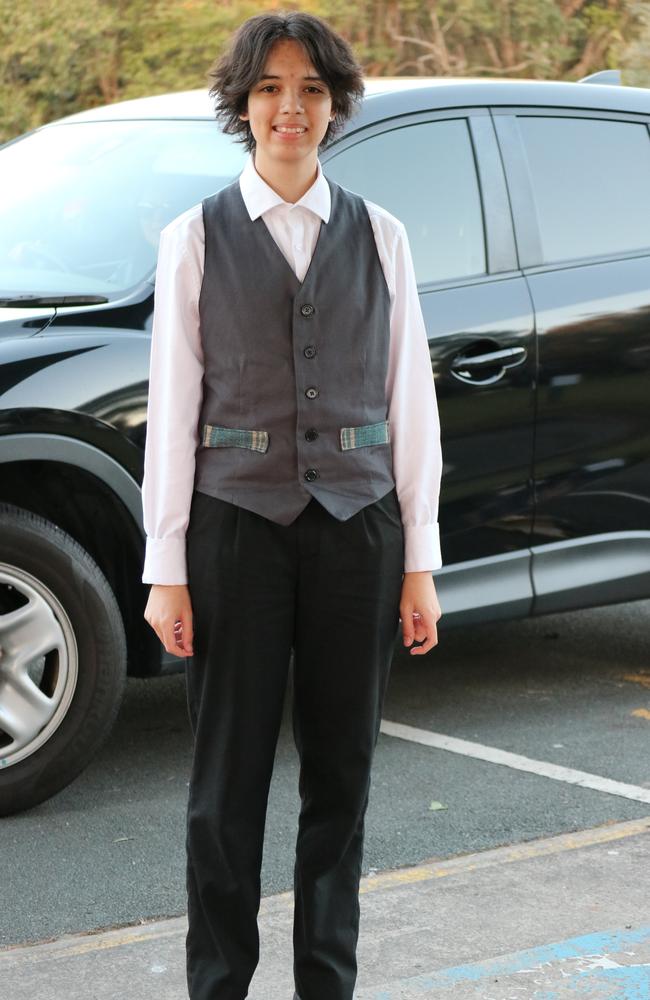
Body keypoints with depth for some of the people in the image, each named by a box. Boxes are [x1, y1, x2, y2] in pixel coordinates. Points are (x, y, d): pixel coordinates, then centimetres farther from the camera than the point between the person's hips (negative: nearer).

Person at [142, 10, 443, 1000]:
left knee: (341, 771, 8)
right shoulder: (197, 239, 1)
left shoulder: (379, 235, 6)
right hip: (237, 528, -2)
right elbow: (173, 408, -1)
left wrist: (421, 562, 2)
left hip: (355, 528, 2)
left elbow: (410, 401, 5)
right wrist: (165, 569, -4)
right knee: (229, 778, 4)